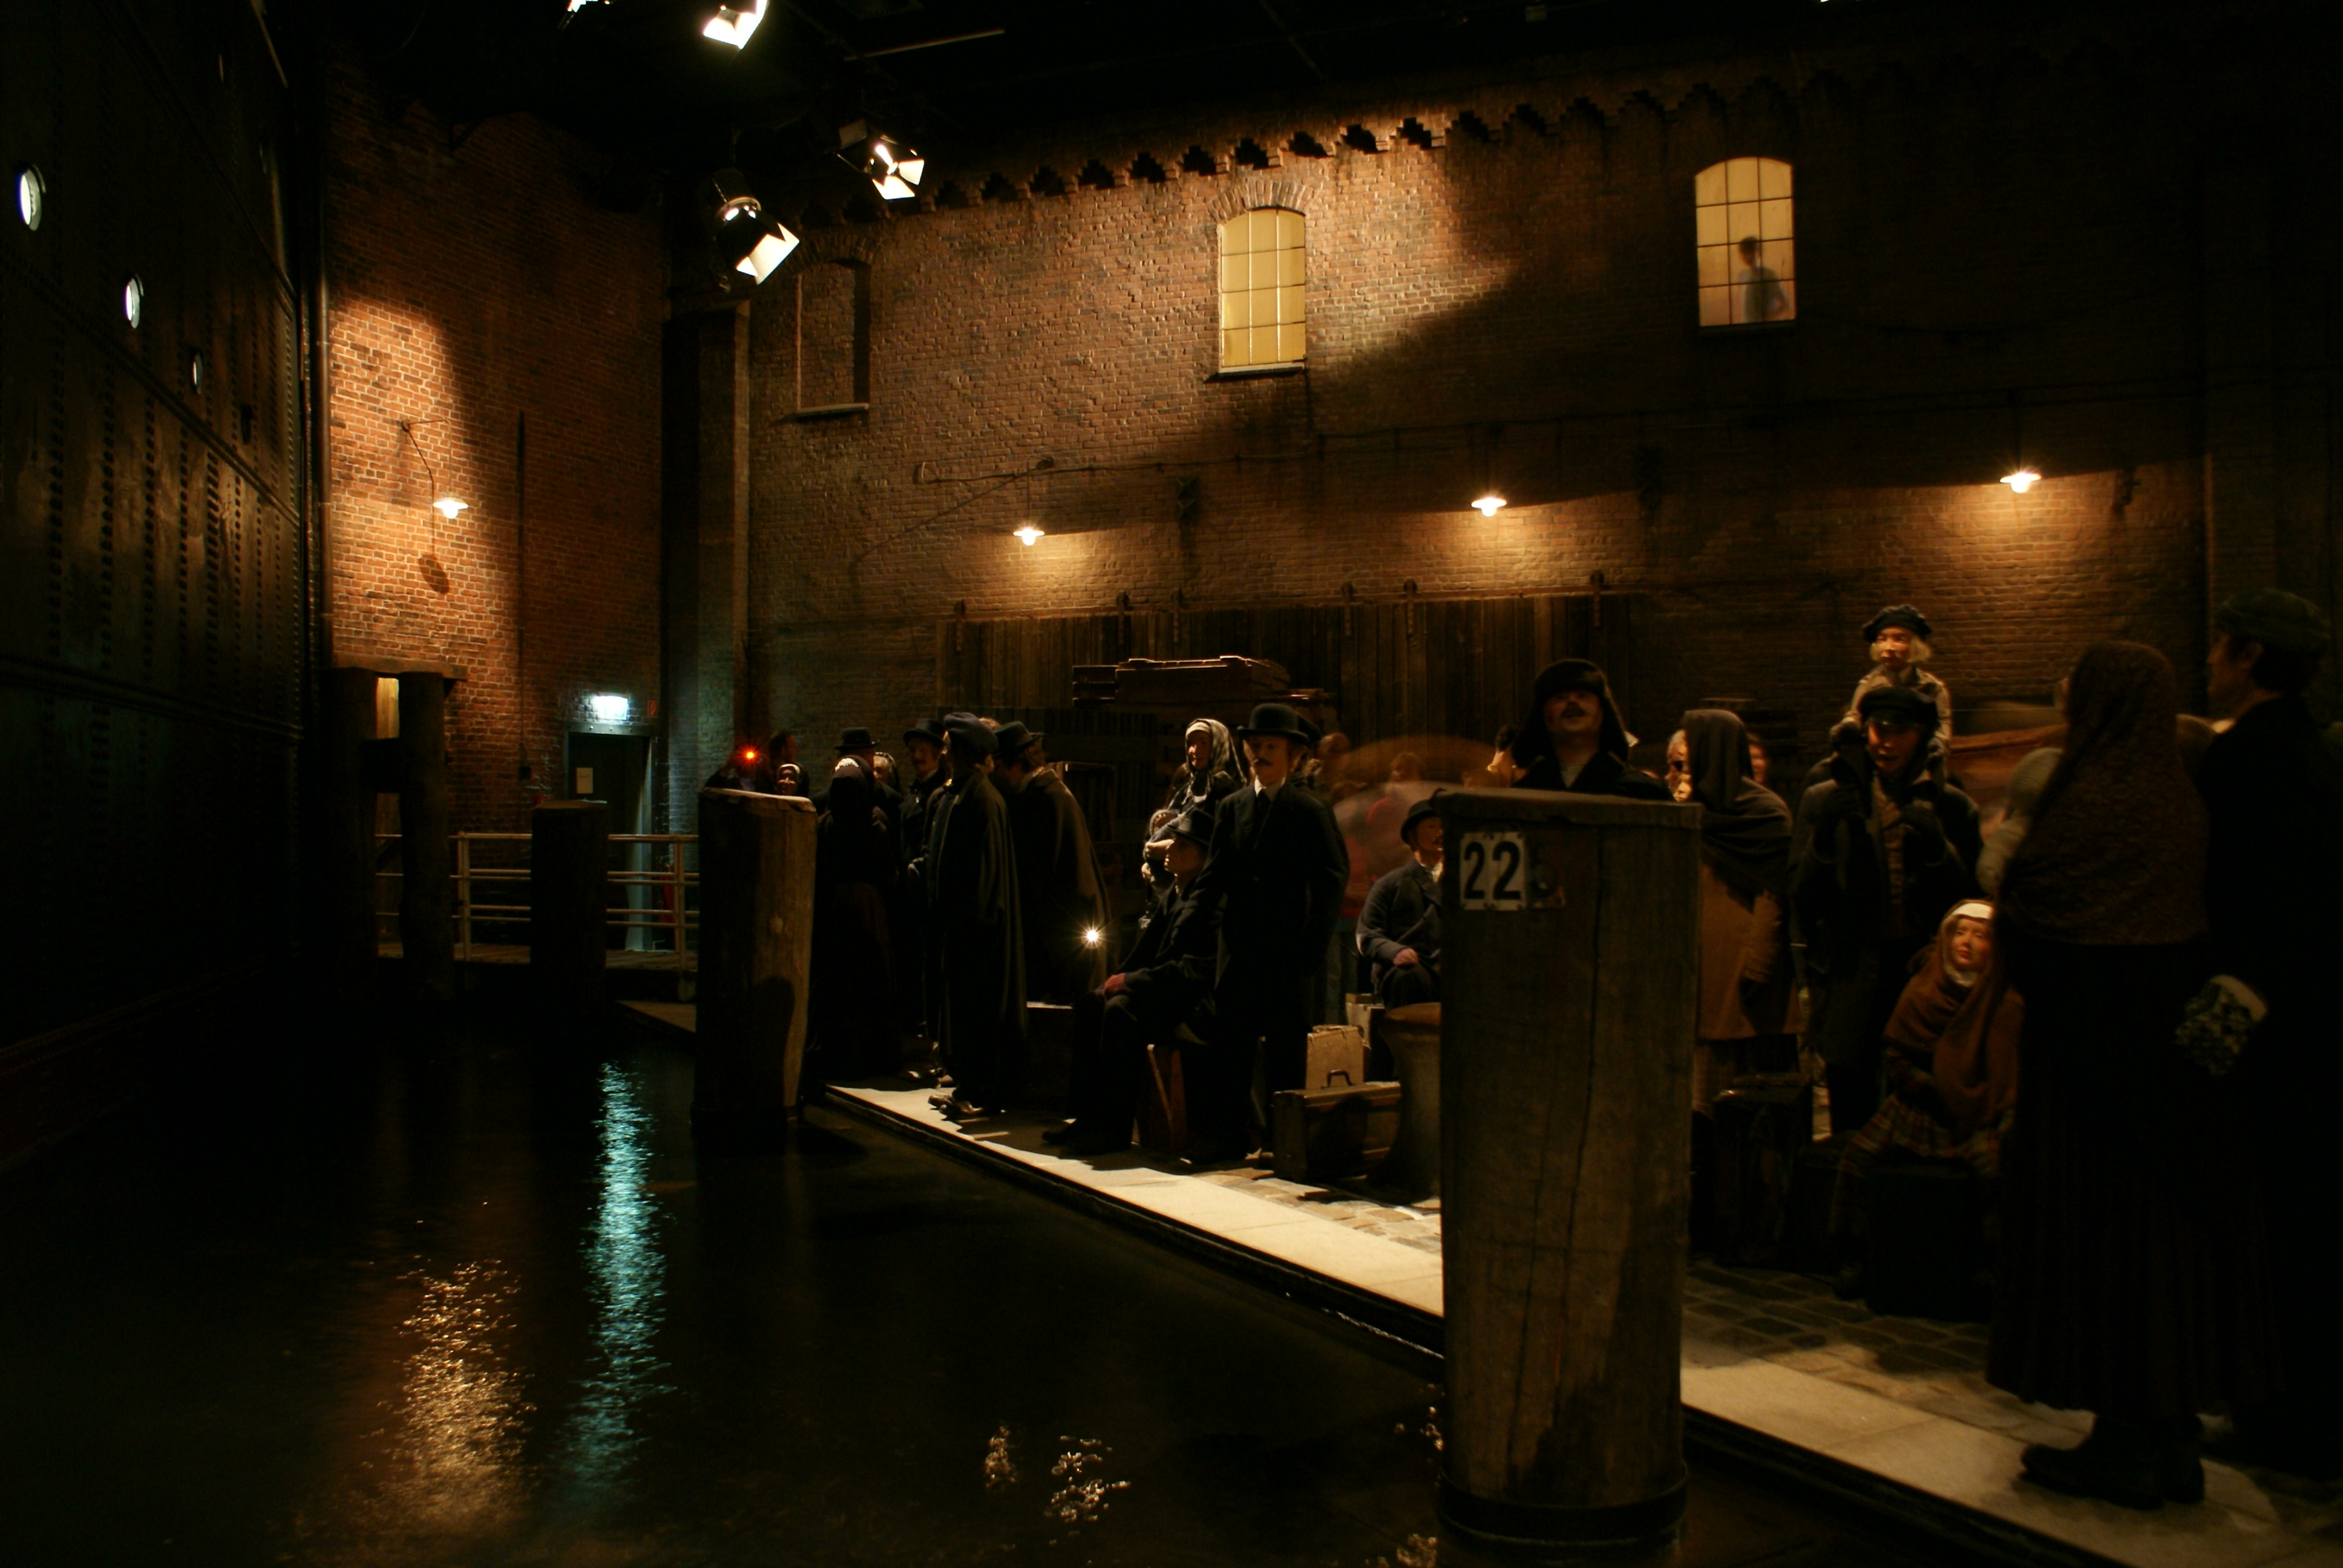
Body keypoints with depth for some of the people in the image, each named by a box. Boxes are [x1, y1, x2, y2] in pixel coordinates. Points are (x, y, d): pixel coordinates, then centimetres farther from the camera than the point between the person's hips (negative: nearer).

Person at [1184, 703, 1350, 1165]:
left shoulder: (1312, 812, -3)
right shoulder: (1232, 807, 11)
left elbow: (1332, 881, -5)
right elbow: (1216, 875, 13)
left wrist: (1311, 948, -12)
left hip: (1287, 952, -4)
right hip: (1238, 947, 4)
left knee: (1286, 1049, 3)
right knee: (1230, 1041, 6)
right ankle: (1231, 1133, 16)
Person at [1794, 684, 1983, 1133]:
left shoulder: (1952, 808, 9)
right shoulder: (1825, 801, 8)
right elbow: (1802, 900, 3)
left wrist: (1937, 847, -11)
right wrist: (1824, 837, -12)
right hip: (1852, 980, 0)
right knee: (1850, 1121, 0)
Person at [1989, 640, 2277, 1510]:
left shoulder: (2088, 803, -16)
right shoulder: (2185, 804, 7)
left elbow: (2021, 920, -14)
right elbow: (2206, 924, 13)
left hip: (2089, 1044, -7)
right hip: (2176, 1040, 8)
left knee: (2096, 1227, 0)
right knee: (2169, 1227, 12)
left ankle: (2123, 1446, 6)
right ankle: (2173, 1438, 19)